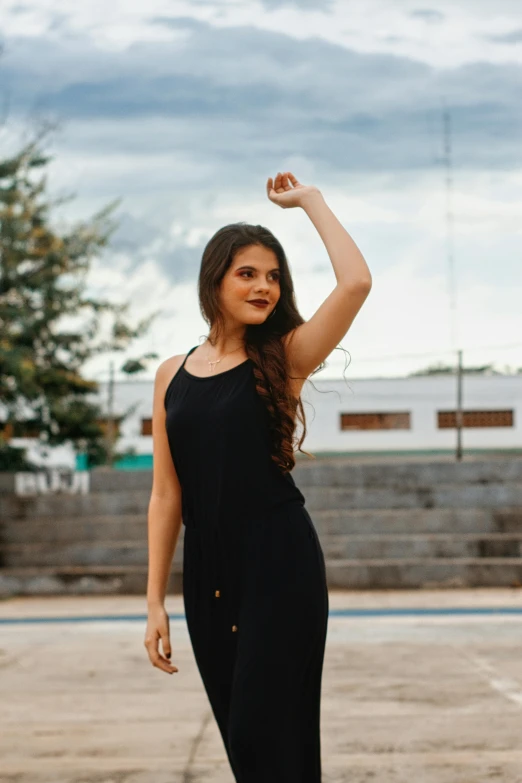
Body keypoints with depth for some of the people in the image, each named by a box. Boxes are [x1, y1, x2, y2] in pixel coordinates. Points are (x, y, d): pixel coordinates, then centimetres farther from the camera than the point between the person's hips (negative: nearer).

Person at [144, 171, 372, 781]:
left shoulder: (282, 358, 0)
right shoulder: (172, 375, 9)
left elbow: (355, 282, -16)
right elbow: (166, 494, 10)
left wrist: (309, 199, -3)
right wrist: (155, 601, 7)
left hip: (281, 568, -4)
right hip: (209, 575, 4)